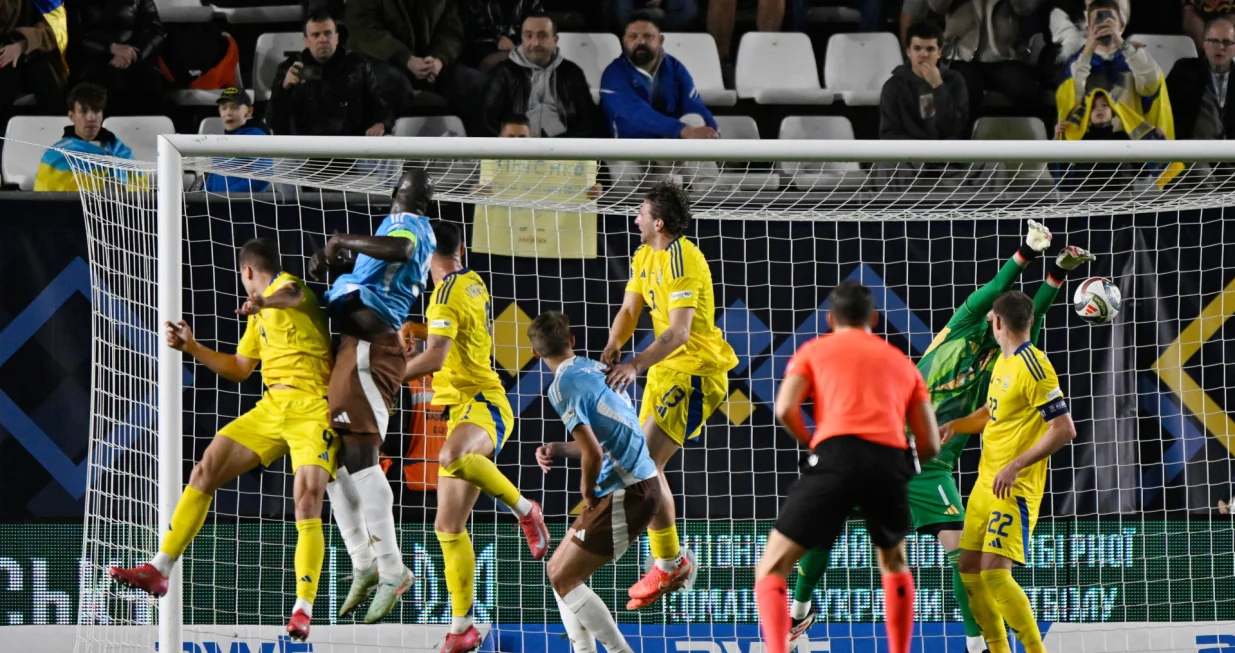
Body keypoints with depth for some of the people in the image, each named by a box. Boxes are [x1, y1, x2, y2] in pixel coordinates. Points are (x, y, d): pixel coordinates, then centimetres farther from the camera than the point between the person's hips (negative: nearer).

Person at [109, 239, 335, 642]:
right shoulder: (260, 316, 22)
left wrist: (264, 301, -57)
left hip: (312, 410, -9)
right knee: (205, 472, 2)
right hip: (272, 408, 9)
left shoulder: (285, 284, -6)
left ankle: (303, 609, -17)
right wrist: (193, 348, 16)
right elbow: (239, 369, 30)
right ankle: (160, 570, 6)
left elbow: (292, 295, -33)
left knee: (307, 502, -20)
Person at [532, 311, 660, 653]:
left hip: (627, 494, -9)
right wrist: (558, 449, 9)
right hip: (635, 484, 9)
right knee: (558, 570, 15)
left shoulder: (563, 385, -15)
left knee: (564, 580, -6)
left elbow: (594, 453, -22)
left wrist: (588, 492, -3)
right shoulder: (595, 369, 13)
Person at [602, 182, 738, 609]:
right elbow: (629, 310, 12)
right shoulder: (644, 257, 11)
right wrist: (613, 347, -9)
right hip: (665, 370, 10)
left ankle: (671, 562, -8)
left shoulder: (681, 261, -20)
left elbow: (679, 332, -27)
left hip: (696, 371, -10)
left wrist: (635, 364, -37)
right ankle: (664, 563, 21)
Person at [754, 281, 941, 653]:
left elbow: (786, 410, 4)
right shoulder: (901, 362, 28)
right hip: (892, 462, 3)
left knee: (772, 568, 4)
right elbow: (930, 444, 22)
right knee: (894, 562, 32)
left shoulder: (815, 350, 20)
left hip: (837, 457, -3)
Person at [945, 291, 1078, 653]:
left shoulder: (1033, 368, -16)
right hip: (986, 483, 9)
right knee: (969, 571, 9)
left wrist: (1015, 467, -25)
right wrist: (954, 426, 8)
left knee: (995, 574, -18)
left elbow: (1064, 429, -21)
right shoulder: (1002, 361, 12)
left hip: (1014, 488, -9)